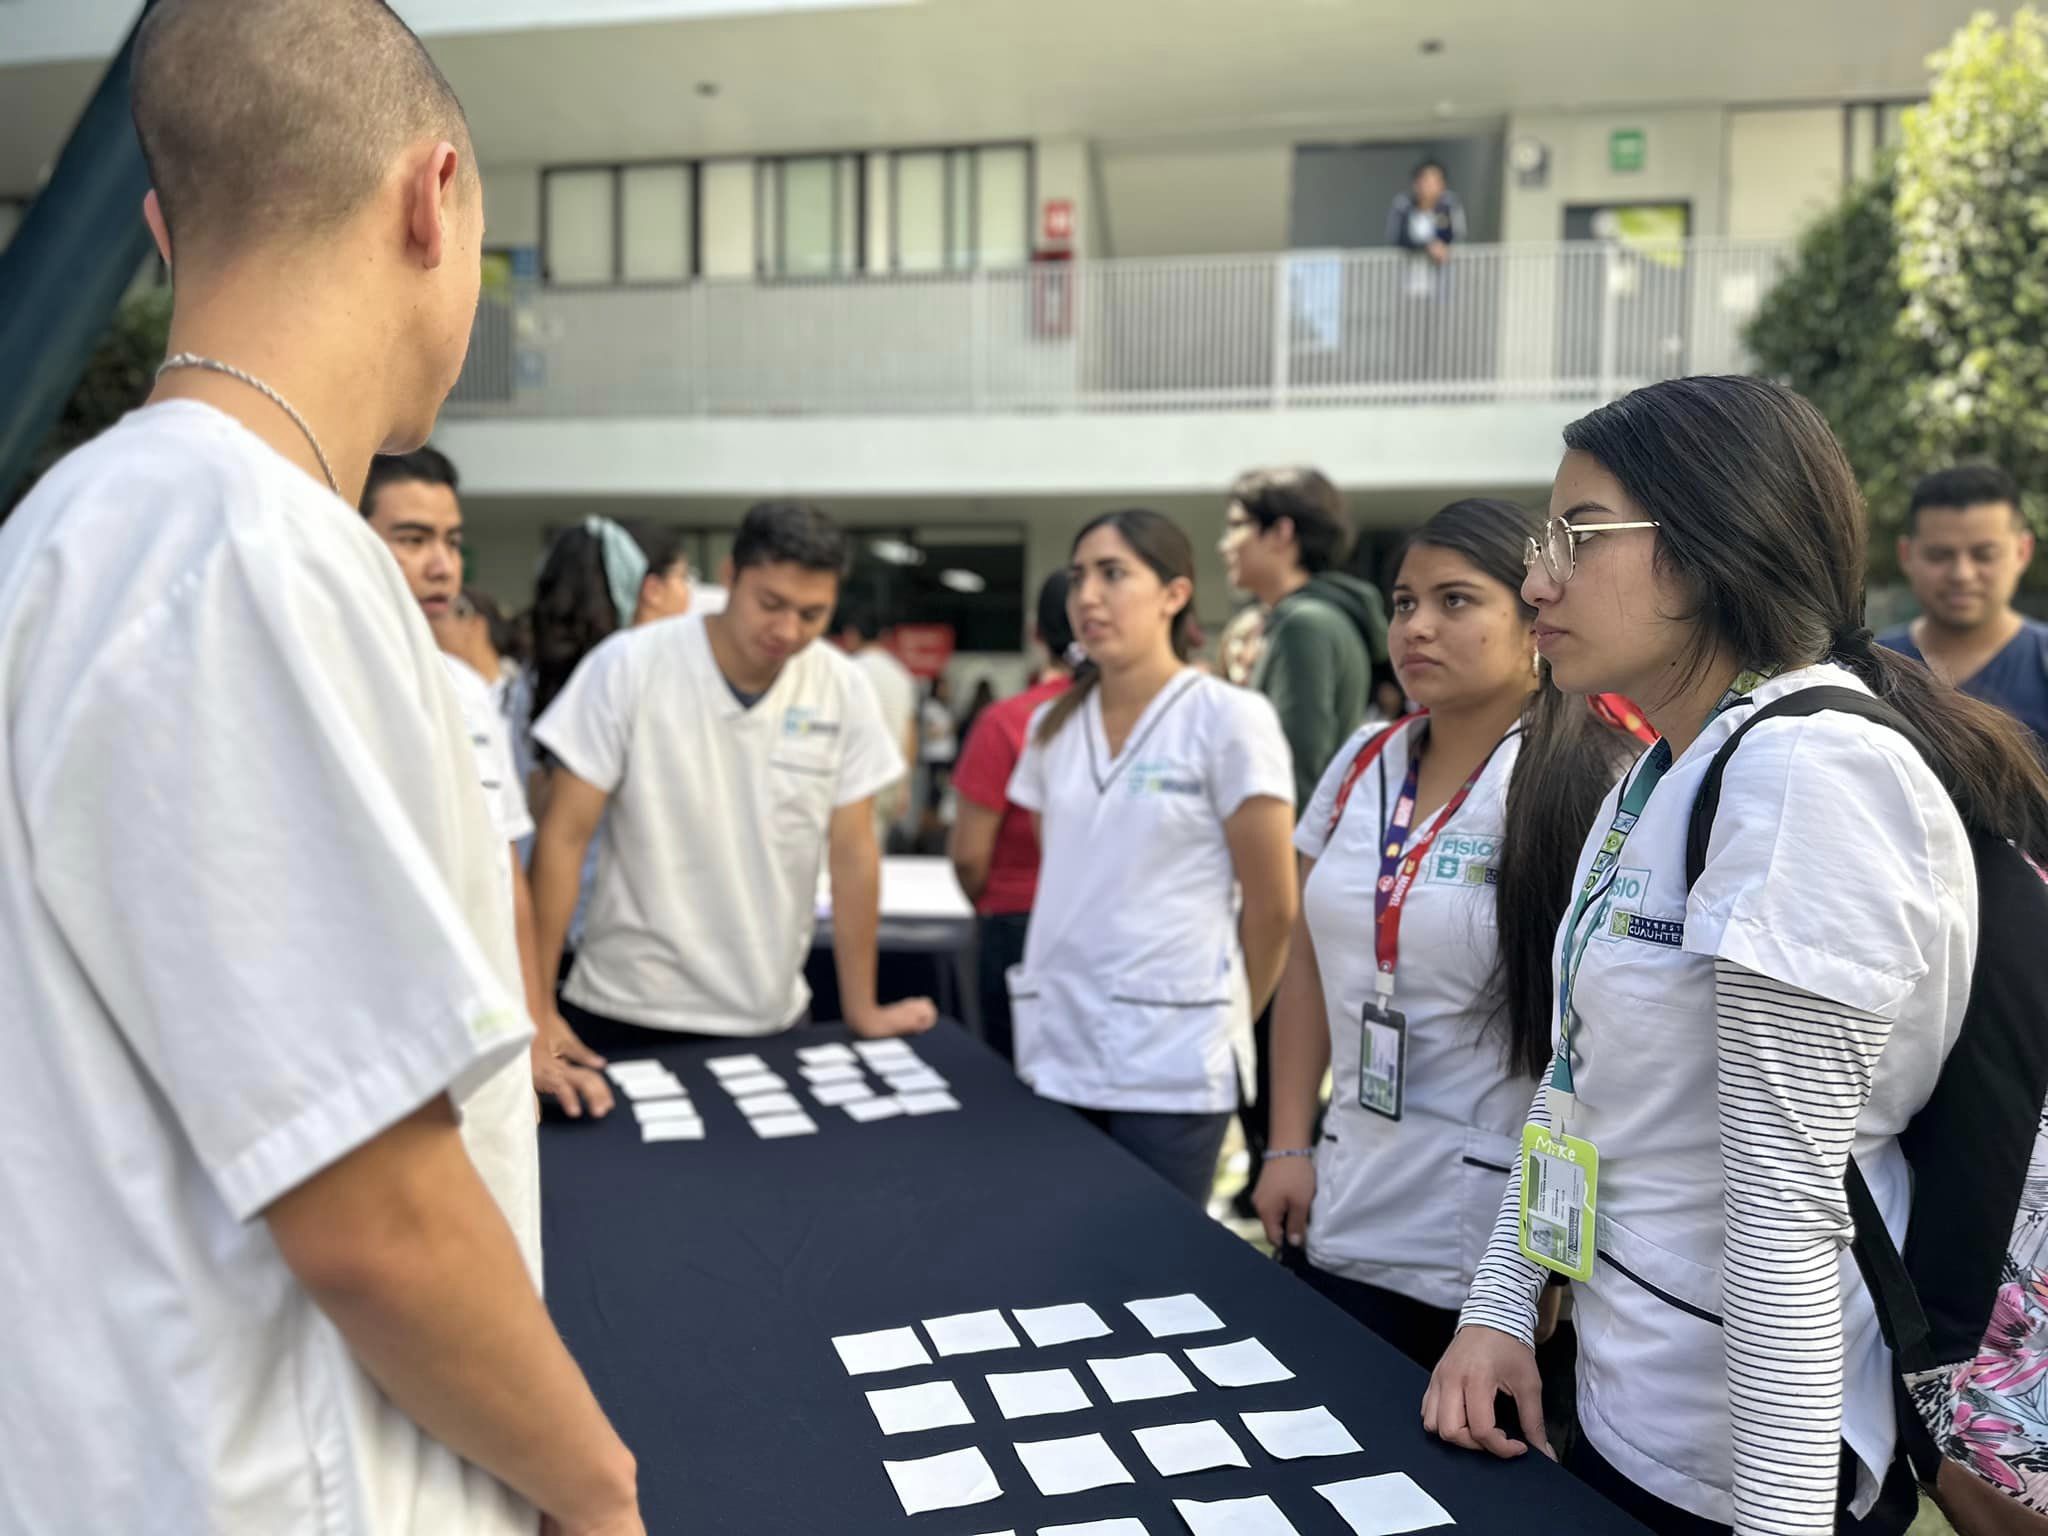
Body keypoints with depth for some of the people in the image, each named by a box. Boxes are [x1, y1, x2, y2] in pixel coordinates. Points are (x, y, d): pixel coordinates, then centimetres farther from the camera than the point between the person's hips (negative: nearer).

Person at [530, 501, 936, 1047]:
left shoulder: (844, 691, -5)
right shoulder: (627, 666, -12)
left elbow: (852, 851, 1)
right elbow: (564, 836, -10)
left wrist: (862, 1011, 4)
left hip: (770, 1021, 3)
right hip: (625, 1017, -2)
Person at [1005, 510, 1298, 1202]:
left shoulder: (1230, 718, -8)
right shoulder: (1052, 725, 8)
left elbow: (1272, 908, -5)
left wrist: (1224, 1021, 4)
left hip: (1170, 1061, -5)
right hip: (1056, 1048, 5)